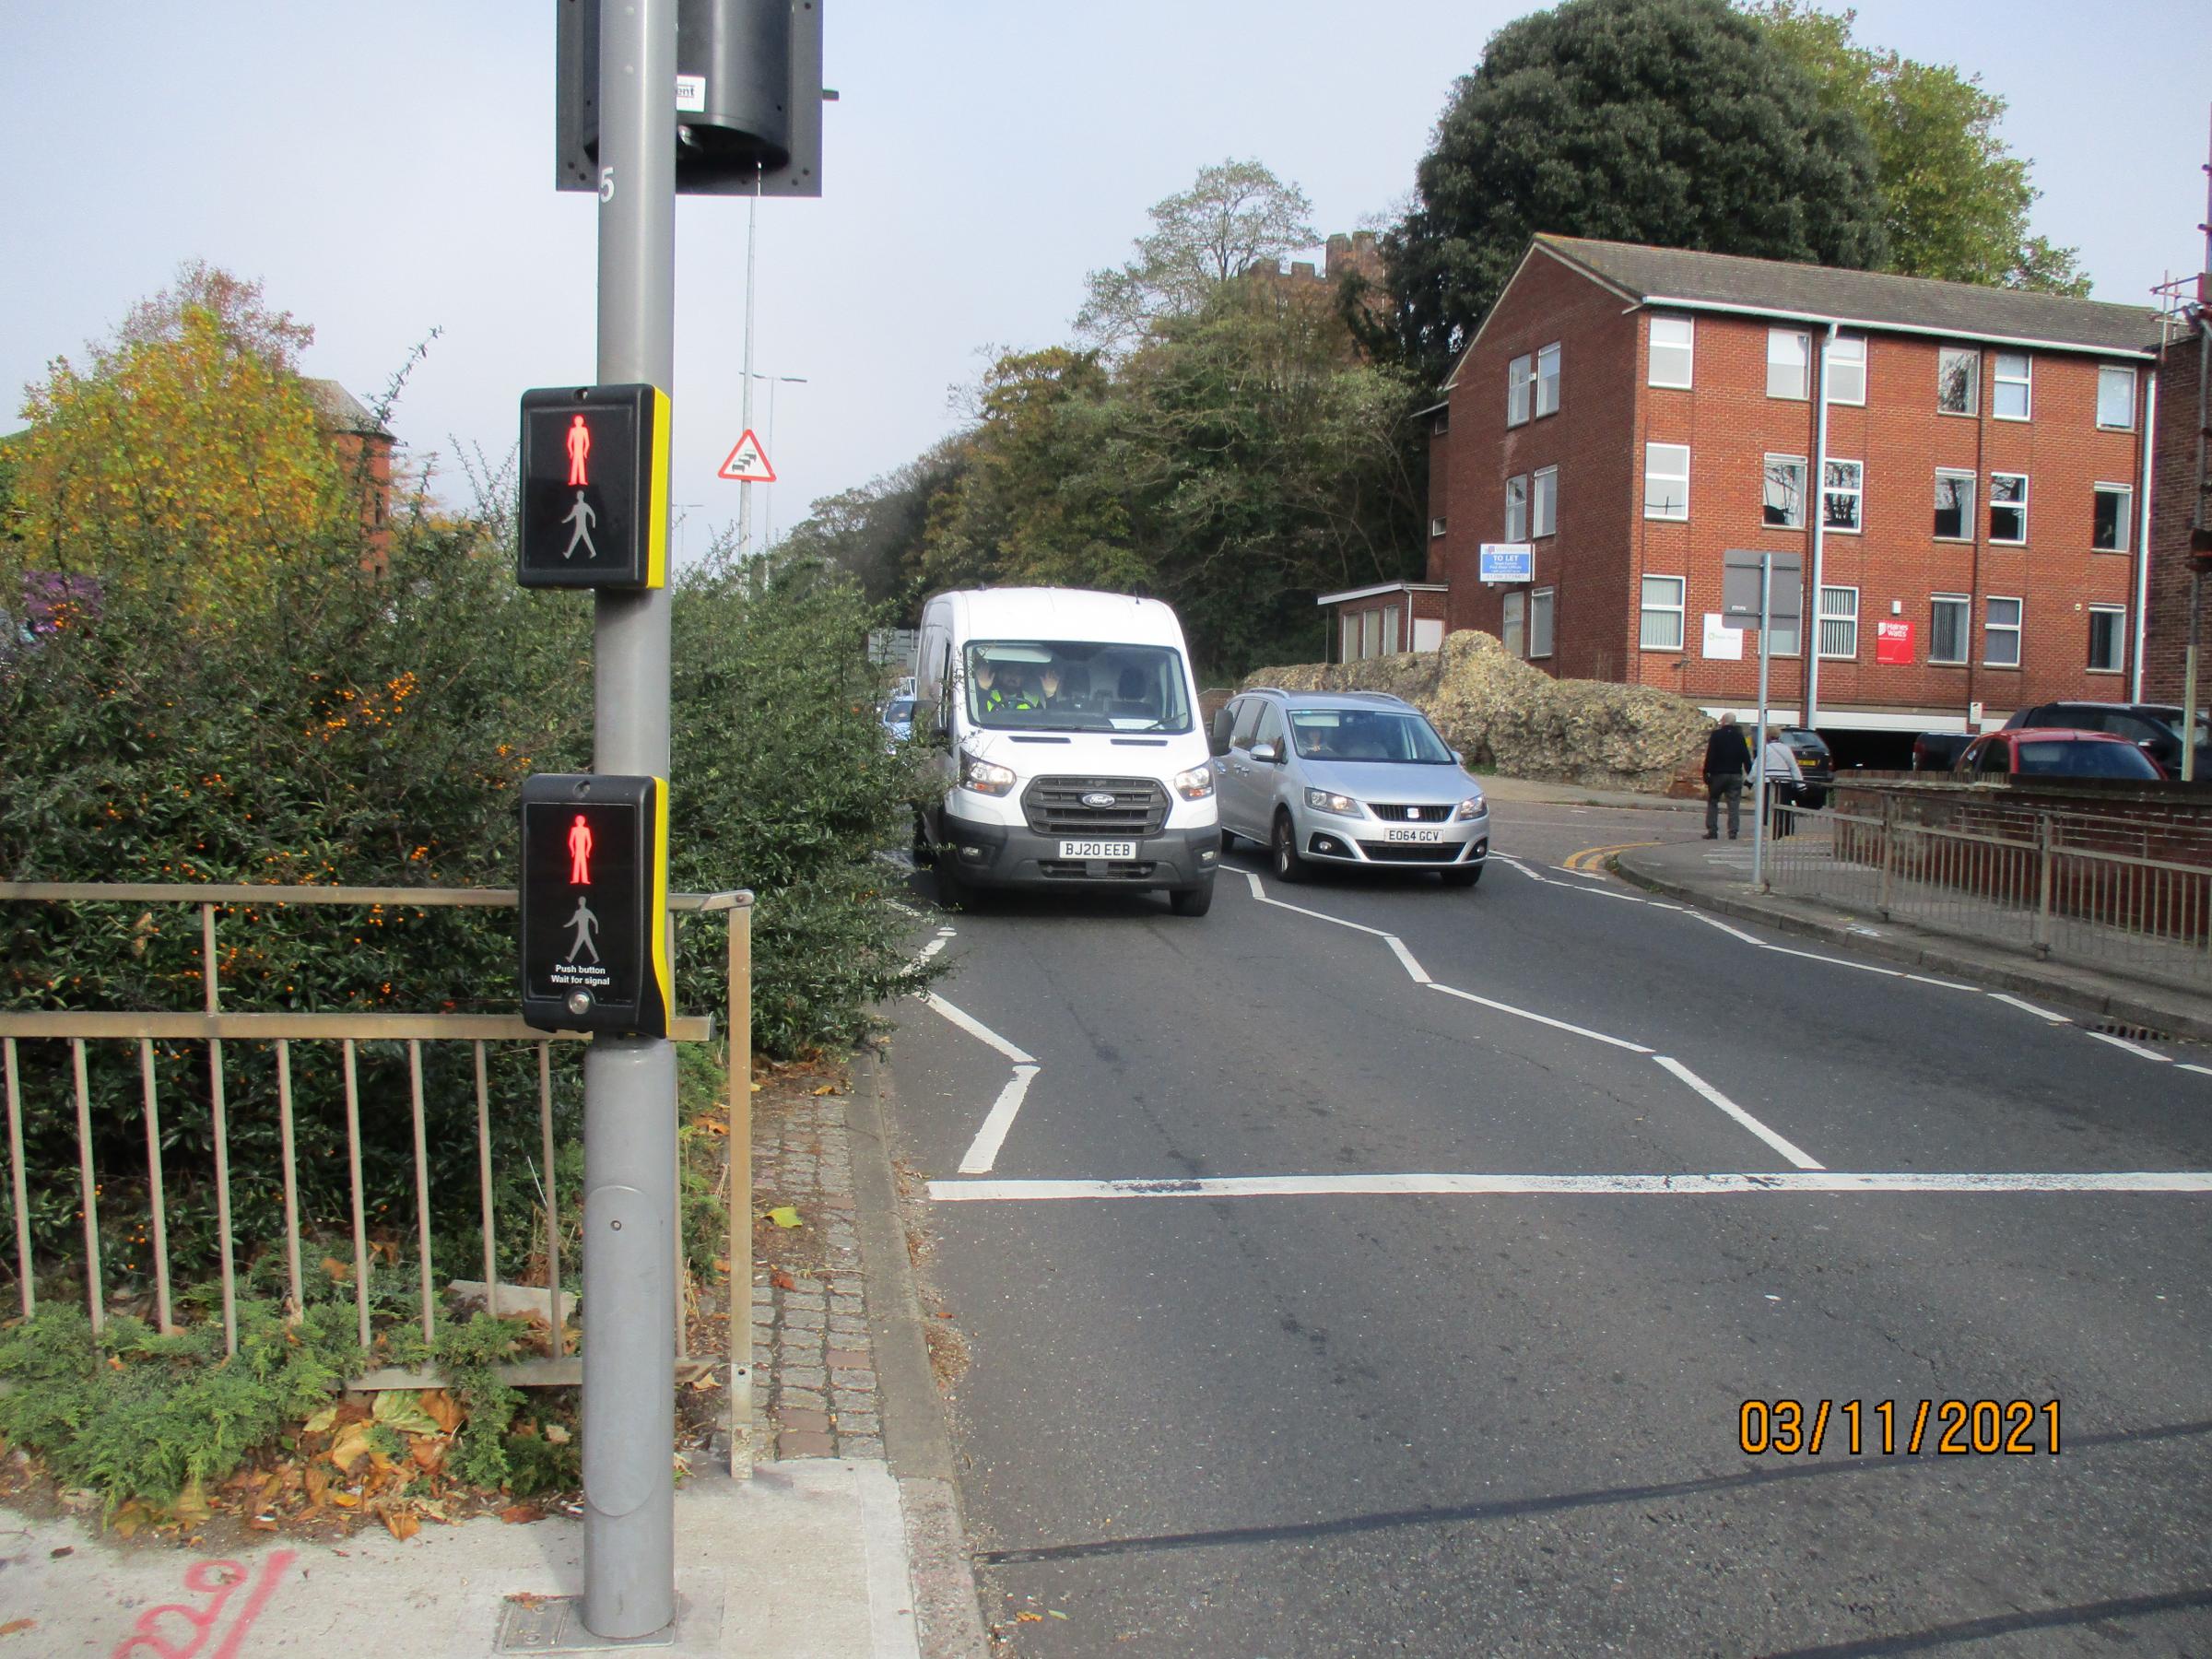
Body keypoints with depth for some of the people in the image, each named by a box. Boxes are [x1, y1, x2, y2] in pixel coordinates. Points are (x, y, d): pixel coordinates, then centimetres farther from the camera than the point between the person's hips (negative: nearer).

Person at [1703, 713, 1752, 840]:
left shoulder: (1716, 735, -5)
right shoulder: (1740, 736, 5)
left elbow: (1710, 756, -9)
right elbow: (1746, 757, 7)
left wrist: (1707, 773, -8)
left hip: (1718, 774, -2)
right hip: (1735, 775, 2)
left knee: (1712, 802, 8)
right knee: (1734, 804, 3)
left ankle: (1712, 831, 3)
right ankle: (1733, 832, -3)